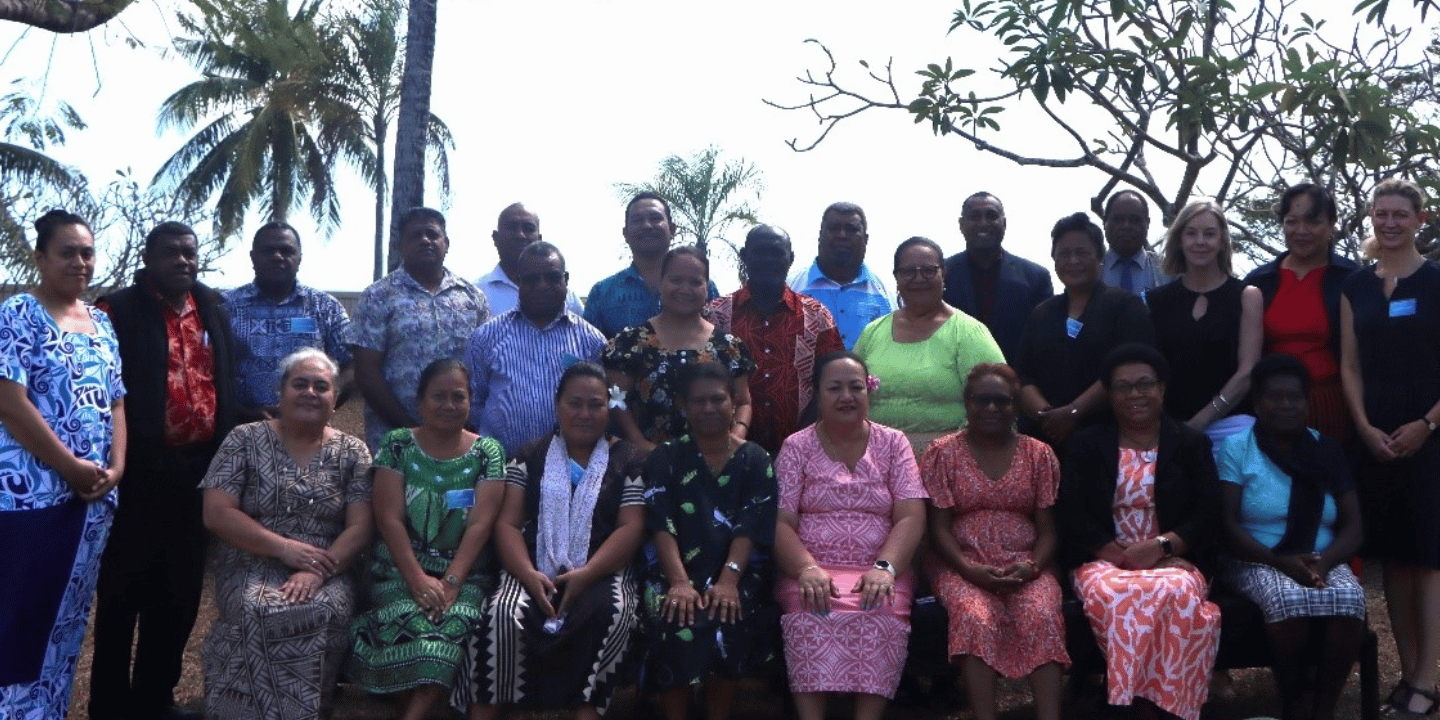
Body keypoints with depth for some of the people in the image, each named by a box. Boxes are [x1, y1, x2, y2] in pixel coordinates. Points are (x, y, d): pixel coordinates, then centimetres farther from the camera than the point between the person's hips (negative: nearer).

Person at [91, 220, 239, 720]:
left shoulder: (213, 310, 14)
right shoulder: (120, 310, -4)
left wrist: (227, 450, 10)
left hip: (200, 467, 6)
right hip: (142, 468, -5)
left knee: (181, 590, 12)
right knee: (124, 588, 4)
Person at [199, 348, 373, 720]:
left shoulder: (352, 452, 9)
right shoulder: (245, 441, 5)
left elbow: (360, 528, 1)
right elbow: (216, 514, -3)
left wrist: (318, 571, -17)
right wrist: (283, 547, -13)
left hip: (325, 574, 1)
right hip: (251, 567, 0)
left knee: (326, 614, -32)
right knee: (259, 612, -33)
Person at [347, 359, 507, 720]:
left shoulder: (487, 452, 4)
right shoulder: (397, 445, 4)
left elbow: (480, 524, -4)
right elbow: (389, 519, -4)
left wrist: (451, 581, -17)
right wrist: (418, 579, -16)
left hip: (465, 573, 0)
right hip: (401, 569, 0)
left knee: (451, 623, -31)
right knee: (411, 621, -30)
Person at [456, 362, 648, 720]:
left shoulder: (627, 459, 11)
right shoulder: (530, 456, 15)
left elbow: (631, 527, 0)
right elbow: (507, 523, 5)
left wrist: (585, 575, -16)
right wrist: (529, 574, -14)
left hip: (603, 571, -1)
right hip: (536, 571, 1)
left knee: (613, 614, -35)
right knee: (502, 615, -30)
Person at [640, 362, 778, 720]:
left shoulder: (756, 460, 9)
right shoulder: (665, 457, 9)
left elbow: (750, 527, -4)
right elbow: (661, 525, -5)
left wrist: (728, 579, -21)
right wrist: (680, 581, -21)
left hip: (736, 573, 0)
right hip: (675, 571, 0)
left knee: (727, 626, -30)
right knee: (673, 626, -30)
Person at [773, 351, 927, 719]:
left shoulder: (893, 443, 12)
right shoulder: (796, 447, 10)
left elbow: (911, 517, 1)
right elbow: (781, 522, 0)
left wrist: (885, 568, -17)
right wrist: (807, 569, -19)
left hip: (879, 571, 1)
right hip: (812, 569, 0)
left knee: (884, 614, -33)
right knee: (811, 615, -34)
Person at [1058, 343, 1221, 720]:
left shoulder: (1192, 444, 15)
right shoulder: (1086, 445, 14)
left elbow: (1207, 512, 4)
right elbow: (1072, 516, 3)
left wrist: (1161, 546, -14)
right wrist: (1122, 556, -12)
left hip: (1173, 560, 0)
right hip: (1105, 560, 0)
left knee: (1177, 592, -37)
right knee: (1112, 595, -37)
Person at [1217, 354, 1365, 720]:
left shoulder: (1327, 451, 10)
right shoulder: (1236, 447, 1)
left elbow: (1352, 526, 4)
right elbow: (1227, 524, -7)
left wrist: (1323, 562, -17)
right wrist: (1279, 561, -21)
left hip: (1324, 562, 3)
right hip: (1257, 562, -3)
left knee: (1349, 598, -31)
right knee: (1290, 598, -35)